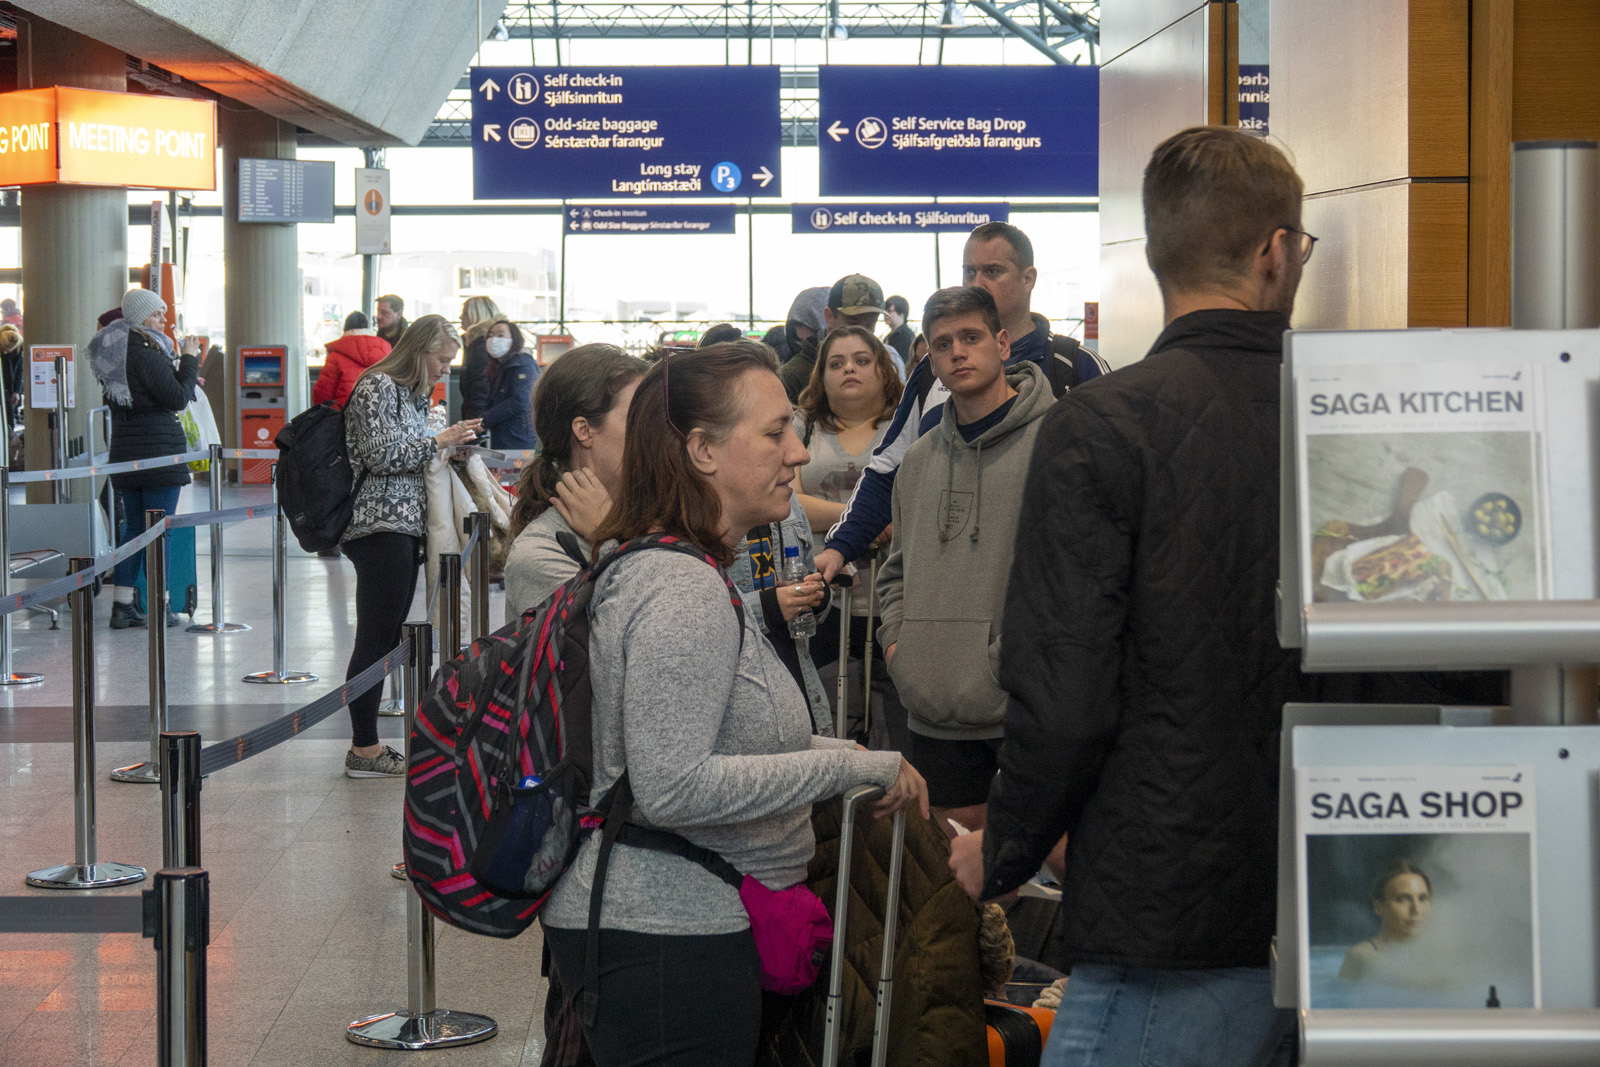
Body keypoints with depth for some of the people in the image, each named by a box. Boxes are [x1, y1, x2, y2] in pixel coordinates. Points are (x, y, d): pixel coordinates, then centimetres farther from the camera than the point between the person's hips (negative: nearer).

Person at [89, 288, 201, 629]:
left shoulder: (117, 350, 11)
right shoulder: (146, 352, -17)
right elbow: (178, 399, -17)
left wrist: (182, 373, 23)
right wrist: (189, 361, -6)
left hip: (125, 448, 8)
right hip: (159, 447, -8)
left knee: (133, 525, 13)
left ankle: (122, 606, 12)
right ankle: (158, 608, 0)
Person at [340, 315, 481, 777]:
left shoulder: (413, 392, 21)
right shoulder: (377, 386, -8)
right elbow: (380, 455, -16)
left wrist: (452, 446, 12)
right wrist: (438, 442, -10)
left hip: (406, 526, 10)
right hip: (380, 527, -10)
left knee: (386, 638, 9)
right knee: (376, 639, -9)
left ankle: (367, 744, 12)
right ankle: (364, 751, -6)